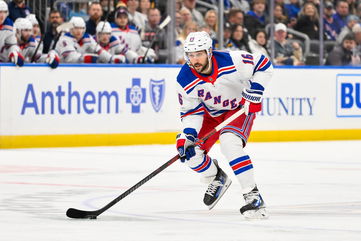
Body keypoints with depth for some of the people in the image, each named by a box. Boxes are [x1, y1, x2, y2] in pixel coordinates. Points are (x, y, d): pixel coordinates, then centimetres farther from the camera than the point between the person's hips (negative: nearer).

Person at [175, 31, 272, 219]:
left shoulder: (232, 61, -29)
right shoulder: (185, 80, -19)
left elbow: (264, 65, -16)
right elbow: (191, 111, -11)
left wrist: (254, 92, -23)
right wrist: (187, 135, -27)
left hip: (240, 108, -4)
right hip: (211, 114, 5)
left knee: (229, 142, -32)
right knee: (190, 153, -8)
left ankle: (253, 196, -30)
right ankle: (217, 179, 24)